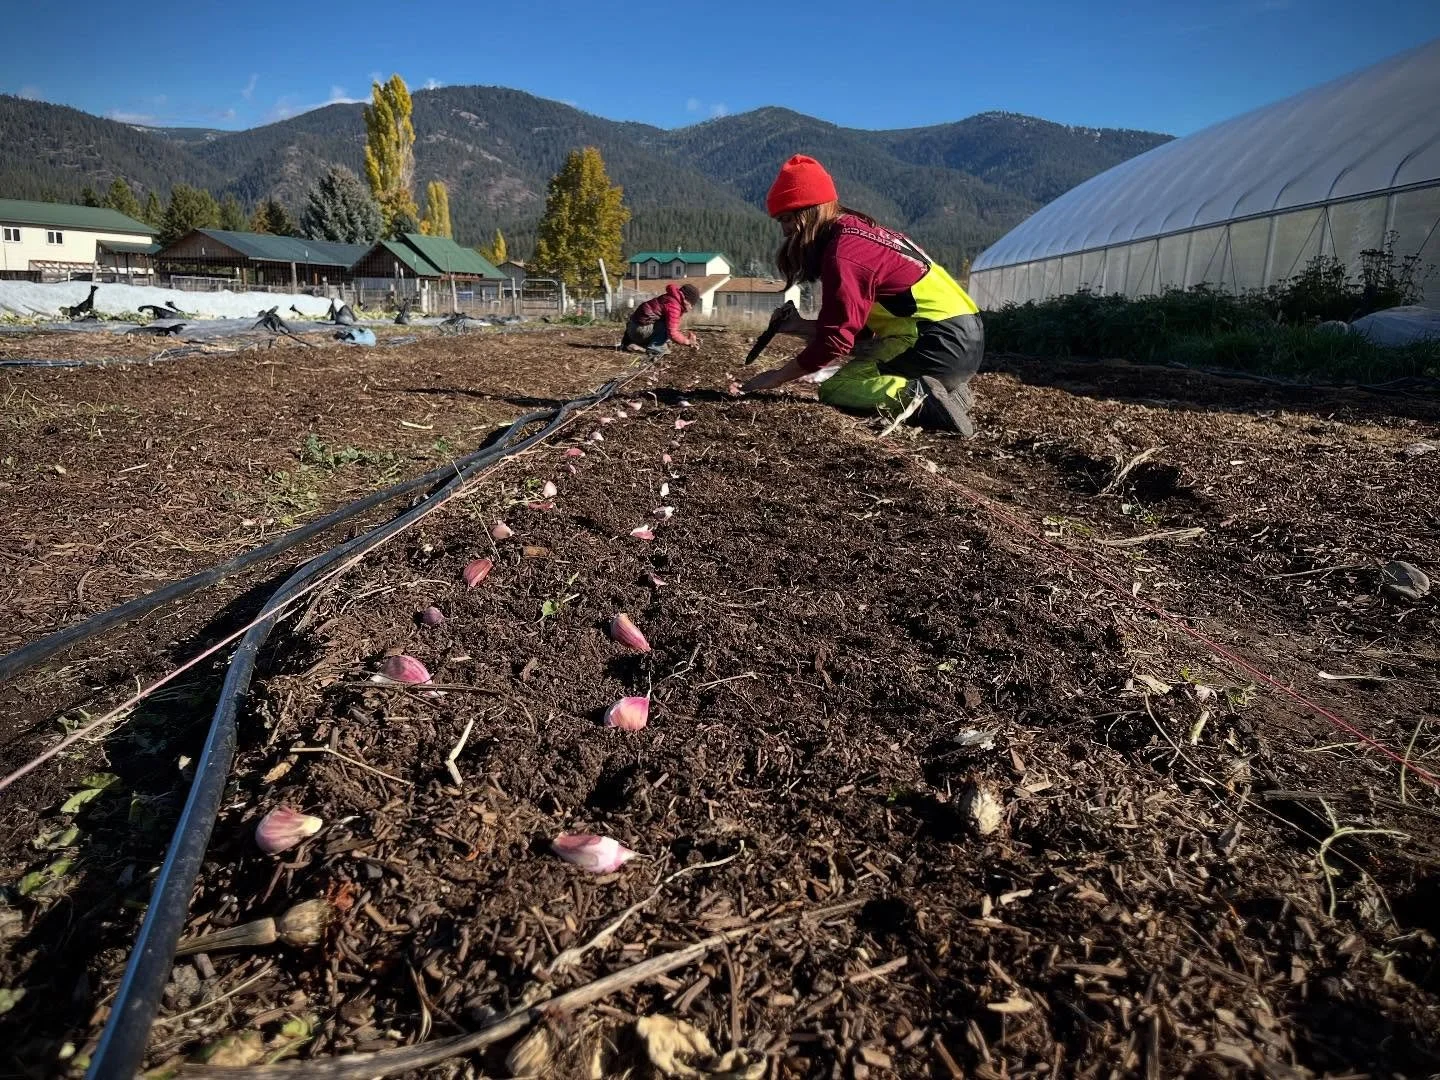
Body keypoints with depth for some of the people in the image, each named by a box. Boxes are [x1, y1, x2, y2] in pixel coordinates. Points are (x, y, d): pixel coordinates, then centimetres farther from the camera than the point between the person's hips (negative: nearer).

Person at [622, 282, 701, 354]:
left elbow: (673, 328, 18)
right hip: (641, 328, -10)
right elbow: (672, 333, -26)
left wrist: (687, 336, 8)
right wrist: (687, 341, -15)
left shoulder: (672, 299, 13)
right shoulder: (673, 306, -20)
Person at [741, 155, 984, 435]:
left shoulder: (843, 252, -14)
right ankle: (941, 387, 7)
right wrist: (801, 326, 11)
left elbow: (836, 340, -15)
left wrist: (778, 377, -6)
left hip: (941, 342, -9)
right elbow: (854, 322, 17)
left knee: (834, 390, -5)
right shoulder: (859, 231, 15)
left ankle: (922, 399, -19)